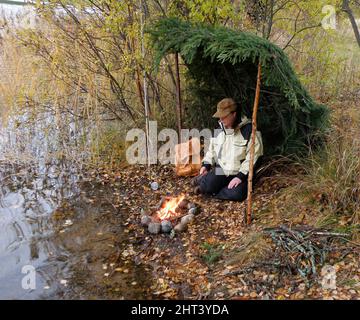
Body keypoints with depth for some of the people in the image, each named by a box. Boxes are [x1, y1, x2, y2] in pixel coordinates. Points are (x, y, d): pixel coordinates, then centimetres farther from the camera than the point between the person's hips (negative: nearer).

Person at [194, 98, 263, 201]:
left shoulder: (249, 131, -12)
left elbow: (251, 158, -14)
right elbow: (212, 150, 16)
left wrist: (240, 176, -20)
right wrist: (206, 165, -1)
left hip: (240, 173, -3)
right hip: (220, 170, 3)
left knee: (237, 194, -30)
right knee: (207, 186, -26)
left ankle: (209, 191, -8)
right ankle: (202, 179, 8)